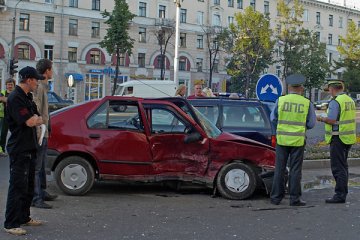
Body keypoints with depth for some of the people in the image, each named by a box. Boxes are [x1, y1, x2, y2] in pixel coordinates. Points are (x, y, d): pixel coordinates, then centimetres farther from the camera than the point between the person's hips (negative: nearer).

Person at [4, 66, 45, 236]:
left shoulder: (27, 97, 16)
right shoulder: (15, 98, -15)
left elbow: (38, 120, 15)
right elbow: (30, 122, -21)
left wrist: (33, 119, -6)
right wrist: (35, 118, -1)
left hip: (30, 148, 10)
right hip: (19, 150, -10)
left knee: (28, 187, 16)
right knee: (18, 187, -7)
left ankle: (24, 217, 28)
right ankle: (11, 224, -1)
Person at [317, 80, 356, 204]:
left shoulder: (335, 102, -15)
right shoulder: (350, 100, 13)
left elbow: (331, 120, -22)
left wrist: (321, 118, -4)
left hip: (338, 138, -9)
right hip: (348, 137, 9)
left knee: (338, 167, -5)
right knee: (343, 166, 17)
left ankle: (340, 195, -4)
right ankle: (343, 193, 23)